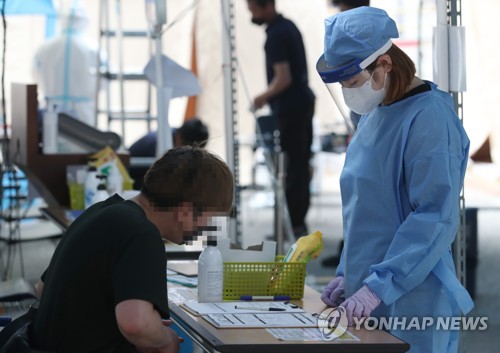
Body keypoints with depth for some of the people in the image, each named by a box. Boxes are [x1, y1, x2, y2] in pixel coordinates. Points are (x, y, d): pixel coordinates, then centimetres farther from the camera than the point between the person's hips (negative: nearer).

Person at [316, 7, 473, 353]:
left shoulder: (429, 119, -15)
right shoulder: (374, 116, 11)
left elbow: (436, 218, -20)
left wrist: (379, 286, -22)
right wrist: (348, 273, 12)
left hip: (413, 304, -8)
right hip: (369, 301, 8)